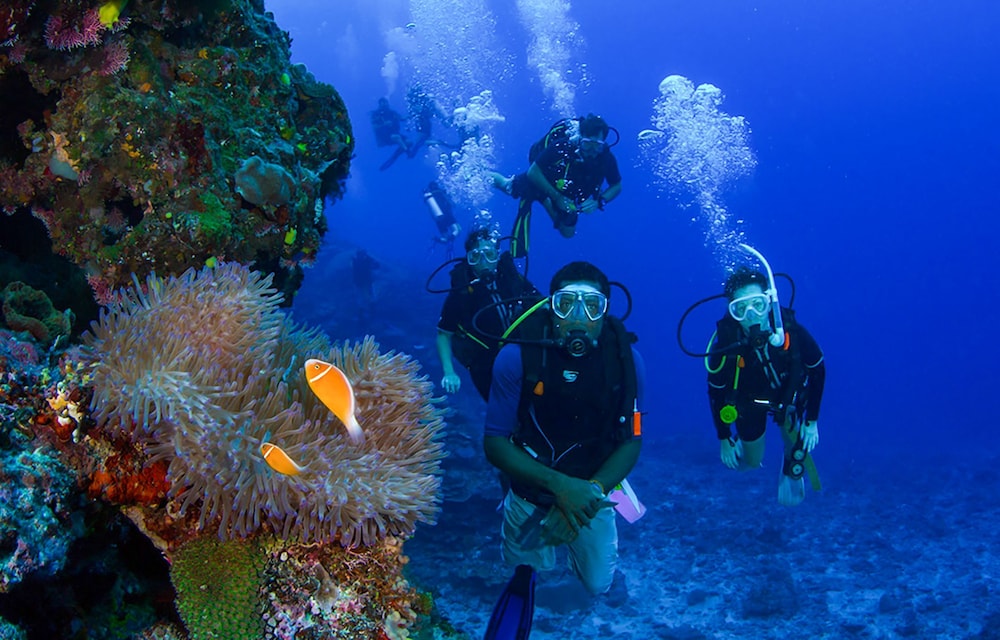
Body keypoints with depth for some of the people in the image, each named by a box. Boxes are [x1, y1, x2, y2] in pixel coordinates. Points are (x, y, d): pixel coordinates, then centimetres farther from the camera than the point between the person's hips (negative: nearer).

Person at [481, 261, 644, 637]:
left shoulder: (625, 359, -20)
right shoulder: (518, 357, -26)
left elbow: (631, 442, -12)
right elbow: (494, 444, -23)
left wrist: (590, 493, -28)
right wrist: (558, 484, -35)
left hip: (593, 490, 2)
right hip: (532, 492, -2)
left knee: (598, 585, 19)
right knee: (525, 565, 17)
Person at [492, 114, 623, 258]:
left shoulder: (606, 158, -30)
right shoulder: (562, 146, -40)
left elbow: (617, 186, -13)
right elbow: (533, 172, -33)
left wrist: (599, 201, -32)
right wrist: (557, 197, -34)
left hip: (568, 194, 4)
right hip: (540, 181, -4)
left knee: (568, 232, 15)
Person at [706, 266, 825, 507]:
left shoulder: (791, 330, -35)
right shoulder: (725, 344, -36)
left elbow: (817, 370, -14)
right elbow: (716, 392, -17)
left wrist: (812, 421, -10)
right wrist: (724, 439, -8)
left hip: (788, 394, 1)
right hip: (749, 401, 0)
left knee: (796, 447, -6)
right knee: (753, 462, 12)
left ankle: (792, 470, 29)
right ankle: (742, 441, 47)